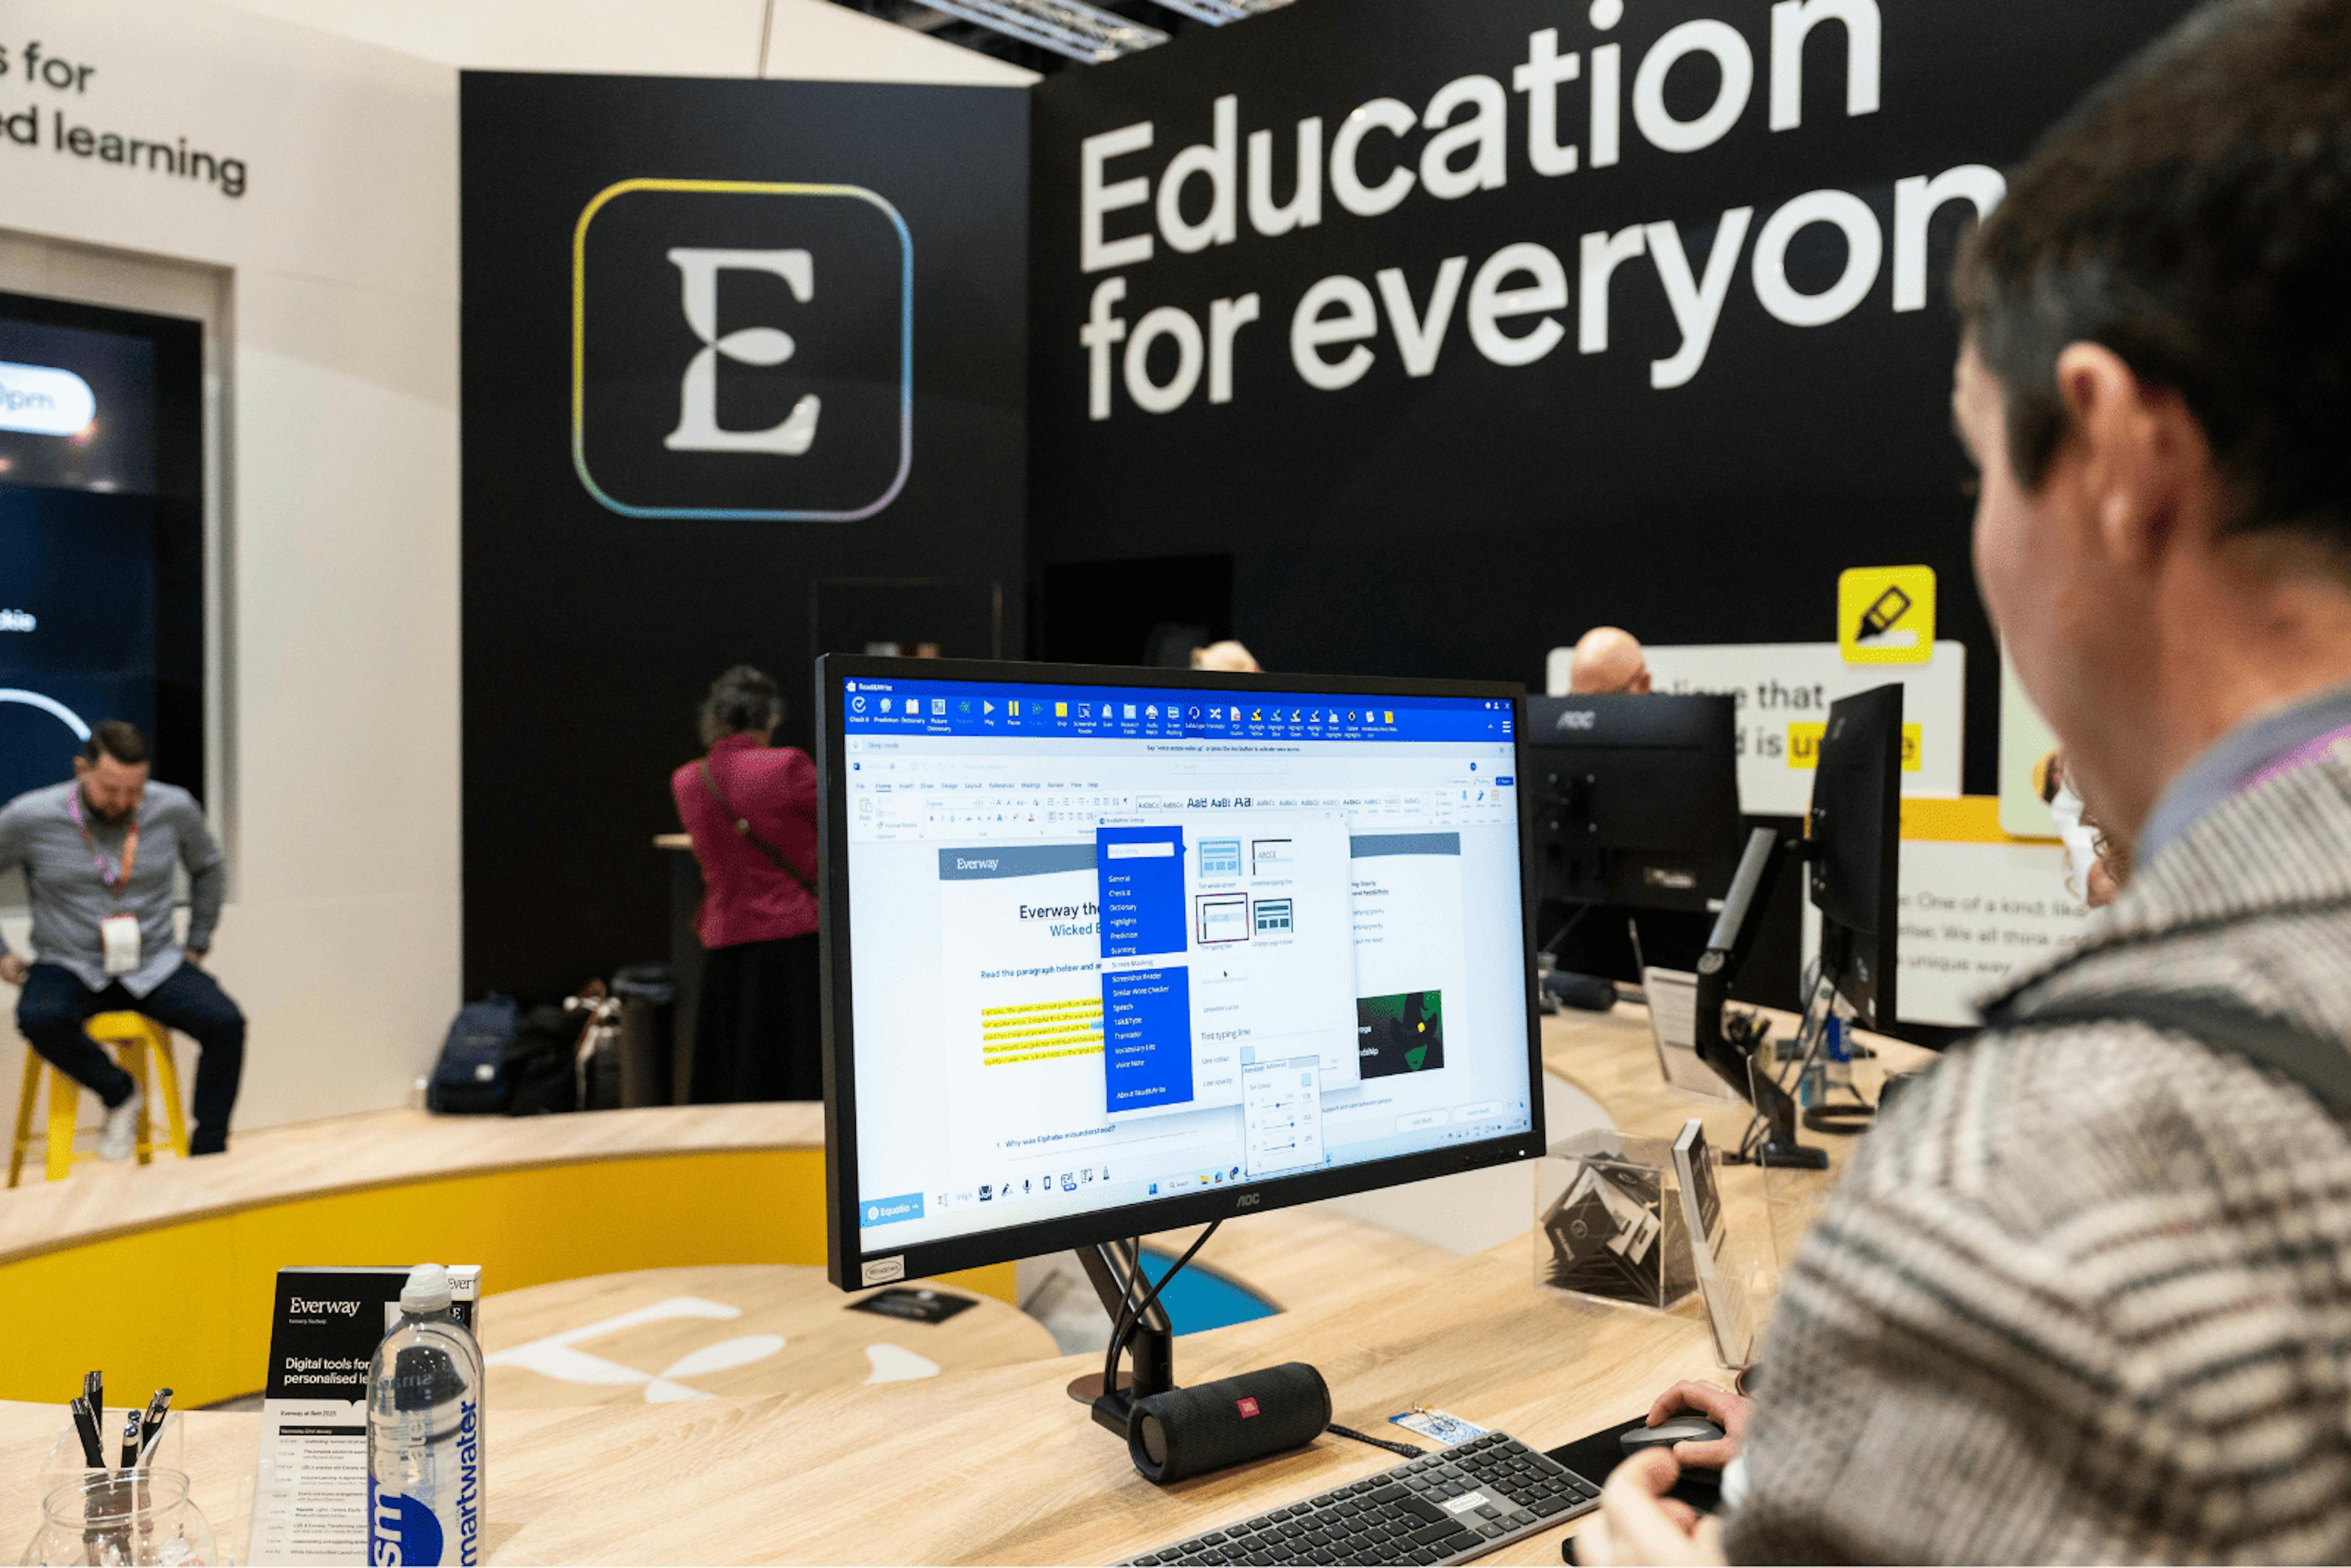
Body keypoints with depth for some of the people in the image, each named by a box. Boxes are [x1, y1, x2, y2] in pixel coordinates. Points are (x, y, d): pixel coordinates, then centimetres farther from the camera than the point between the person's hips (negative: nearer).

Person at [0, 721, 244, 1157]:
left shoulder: (175, 808, -4)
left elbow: (209, 868, 17)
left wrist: (197, 945, 15)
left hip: (155, 967, 1)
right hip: (68, 969, -1)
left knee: (225, 1023, -25)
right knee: (39, 1019, -35)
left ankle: (207, 1154, -14)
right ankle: (120, 1094, -8)